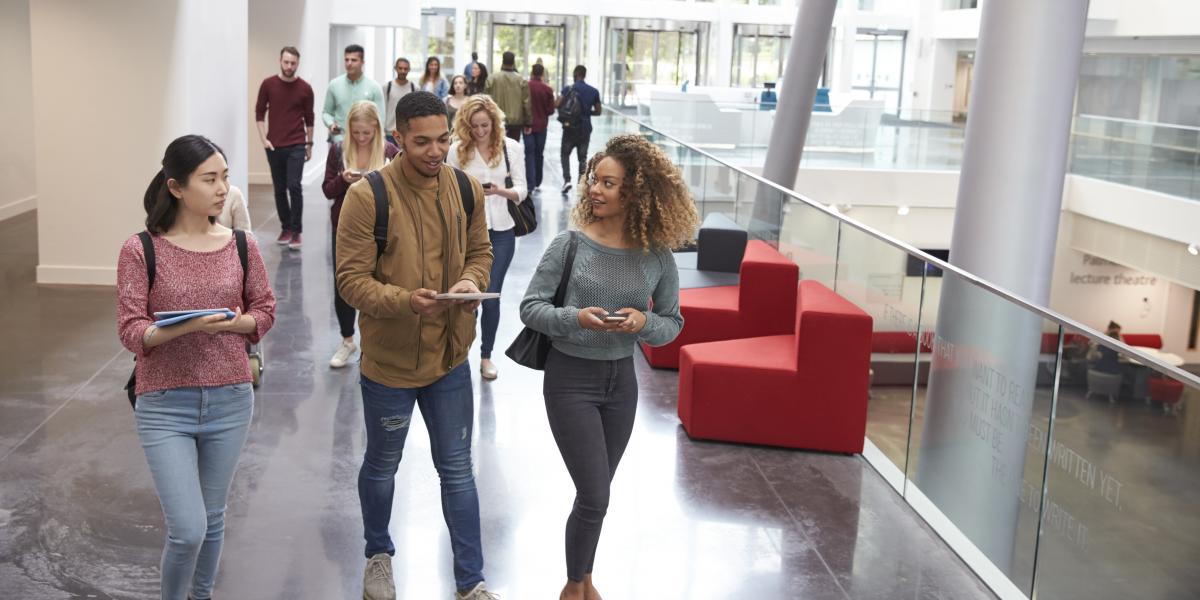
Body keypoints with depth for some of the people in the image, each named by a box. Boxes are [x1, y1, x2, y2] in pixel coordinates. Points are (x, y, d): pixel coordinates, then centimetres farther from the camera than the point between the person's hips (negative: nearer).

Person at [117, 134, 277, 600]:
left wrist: (237, 322, -13)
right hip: (164, 404, -3)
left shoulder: (241, 245, -1)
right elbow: (130, 330, -10)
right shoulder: (141, 250, -9)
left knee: (212, 518, 16)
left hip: (230, 400, 3)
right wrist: (186, 327, -27)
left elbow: (265, 310, 8)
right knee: (187, 530, -7)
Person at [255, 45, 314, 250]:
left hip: (296, 146, -2)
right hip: (274, 146, 2)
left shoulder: (305, 88, -1)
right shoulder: (268, 84, 0)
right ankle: (285, 228, 20)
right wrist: (263, 139, -3)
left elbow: (309, 118, 8)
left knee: (294, 186, -12)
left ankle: (296, 231, -5)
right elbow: (259, 113, 6)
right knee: (279, 189, 7)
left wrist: (309, 144, 10)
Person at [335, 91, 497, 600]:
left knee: (457, 470, 12)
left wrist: (472, 280, -13)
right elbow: (351, 278, -18)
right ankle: (379, 555, 45)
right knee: (382, 466, 19)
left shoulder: (467, 189, -3)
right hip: (389, 360, -3)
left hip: (450, 357, 3)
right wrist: (403, 300, -34)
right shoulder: (367, 196, -18)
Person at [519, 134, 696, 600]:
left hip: (621, 381, 3)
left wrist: (644, 323, -20)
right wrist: (576, 318, -27)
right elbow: (530, 307, -9)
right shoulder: (571, 244, -13)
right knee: (595, 497, -3)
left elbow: (672, 324, 2)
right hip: (570, 378, -3)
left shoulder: (657, 256, -7)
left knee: (594, 494, 17)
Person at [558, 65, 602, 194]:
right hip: (585, 129, 2)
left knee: (565, 154, 11)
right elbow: (598, 111, 8)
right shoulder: (594, 91, 3)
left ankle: (567, 179, -6)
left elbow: (557, 105, -16)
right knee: (582, 156, 11)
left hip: (570, 127, -2)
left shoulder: (568, 89, -7)